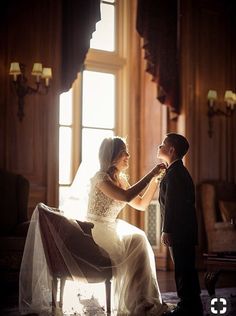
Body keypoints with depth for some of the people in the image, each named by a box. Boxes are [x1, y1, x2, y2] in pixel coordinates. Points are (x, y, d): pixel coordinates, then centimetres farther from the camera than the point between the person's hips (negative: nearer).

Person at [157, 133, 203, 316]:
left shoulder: (174, 173, -14)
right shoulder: (180, 171, 18)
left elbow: (171, 204, -20)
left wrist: (167, 230, -20)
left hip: (180, 231, -10)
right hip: (185, 231, 10)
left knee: (183, 269, -6)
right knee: (185, 268, 13)